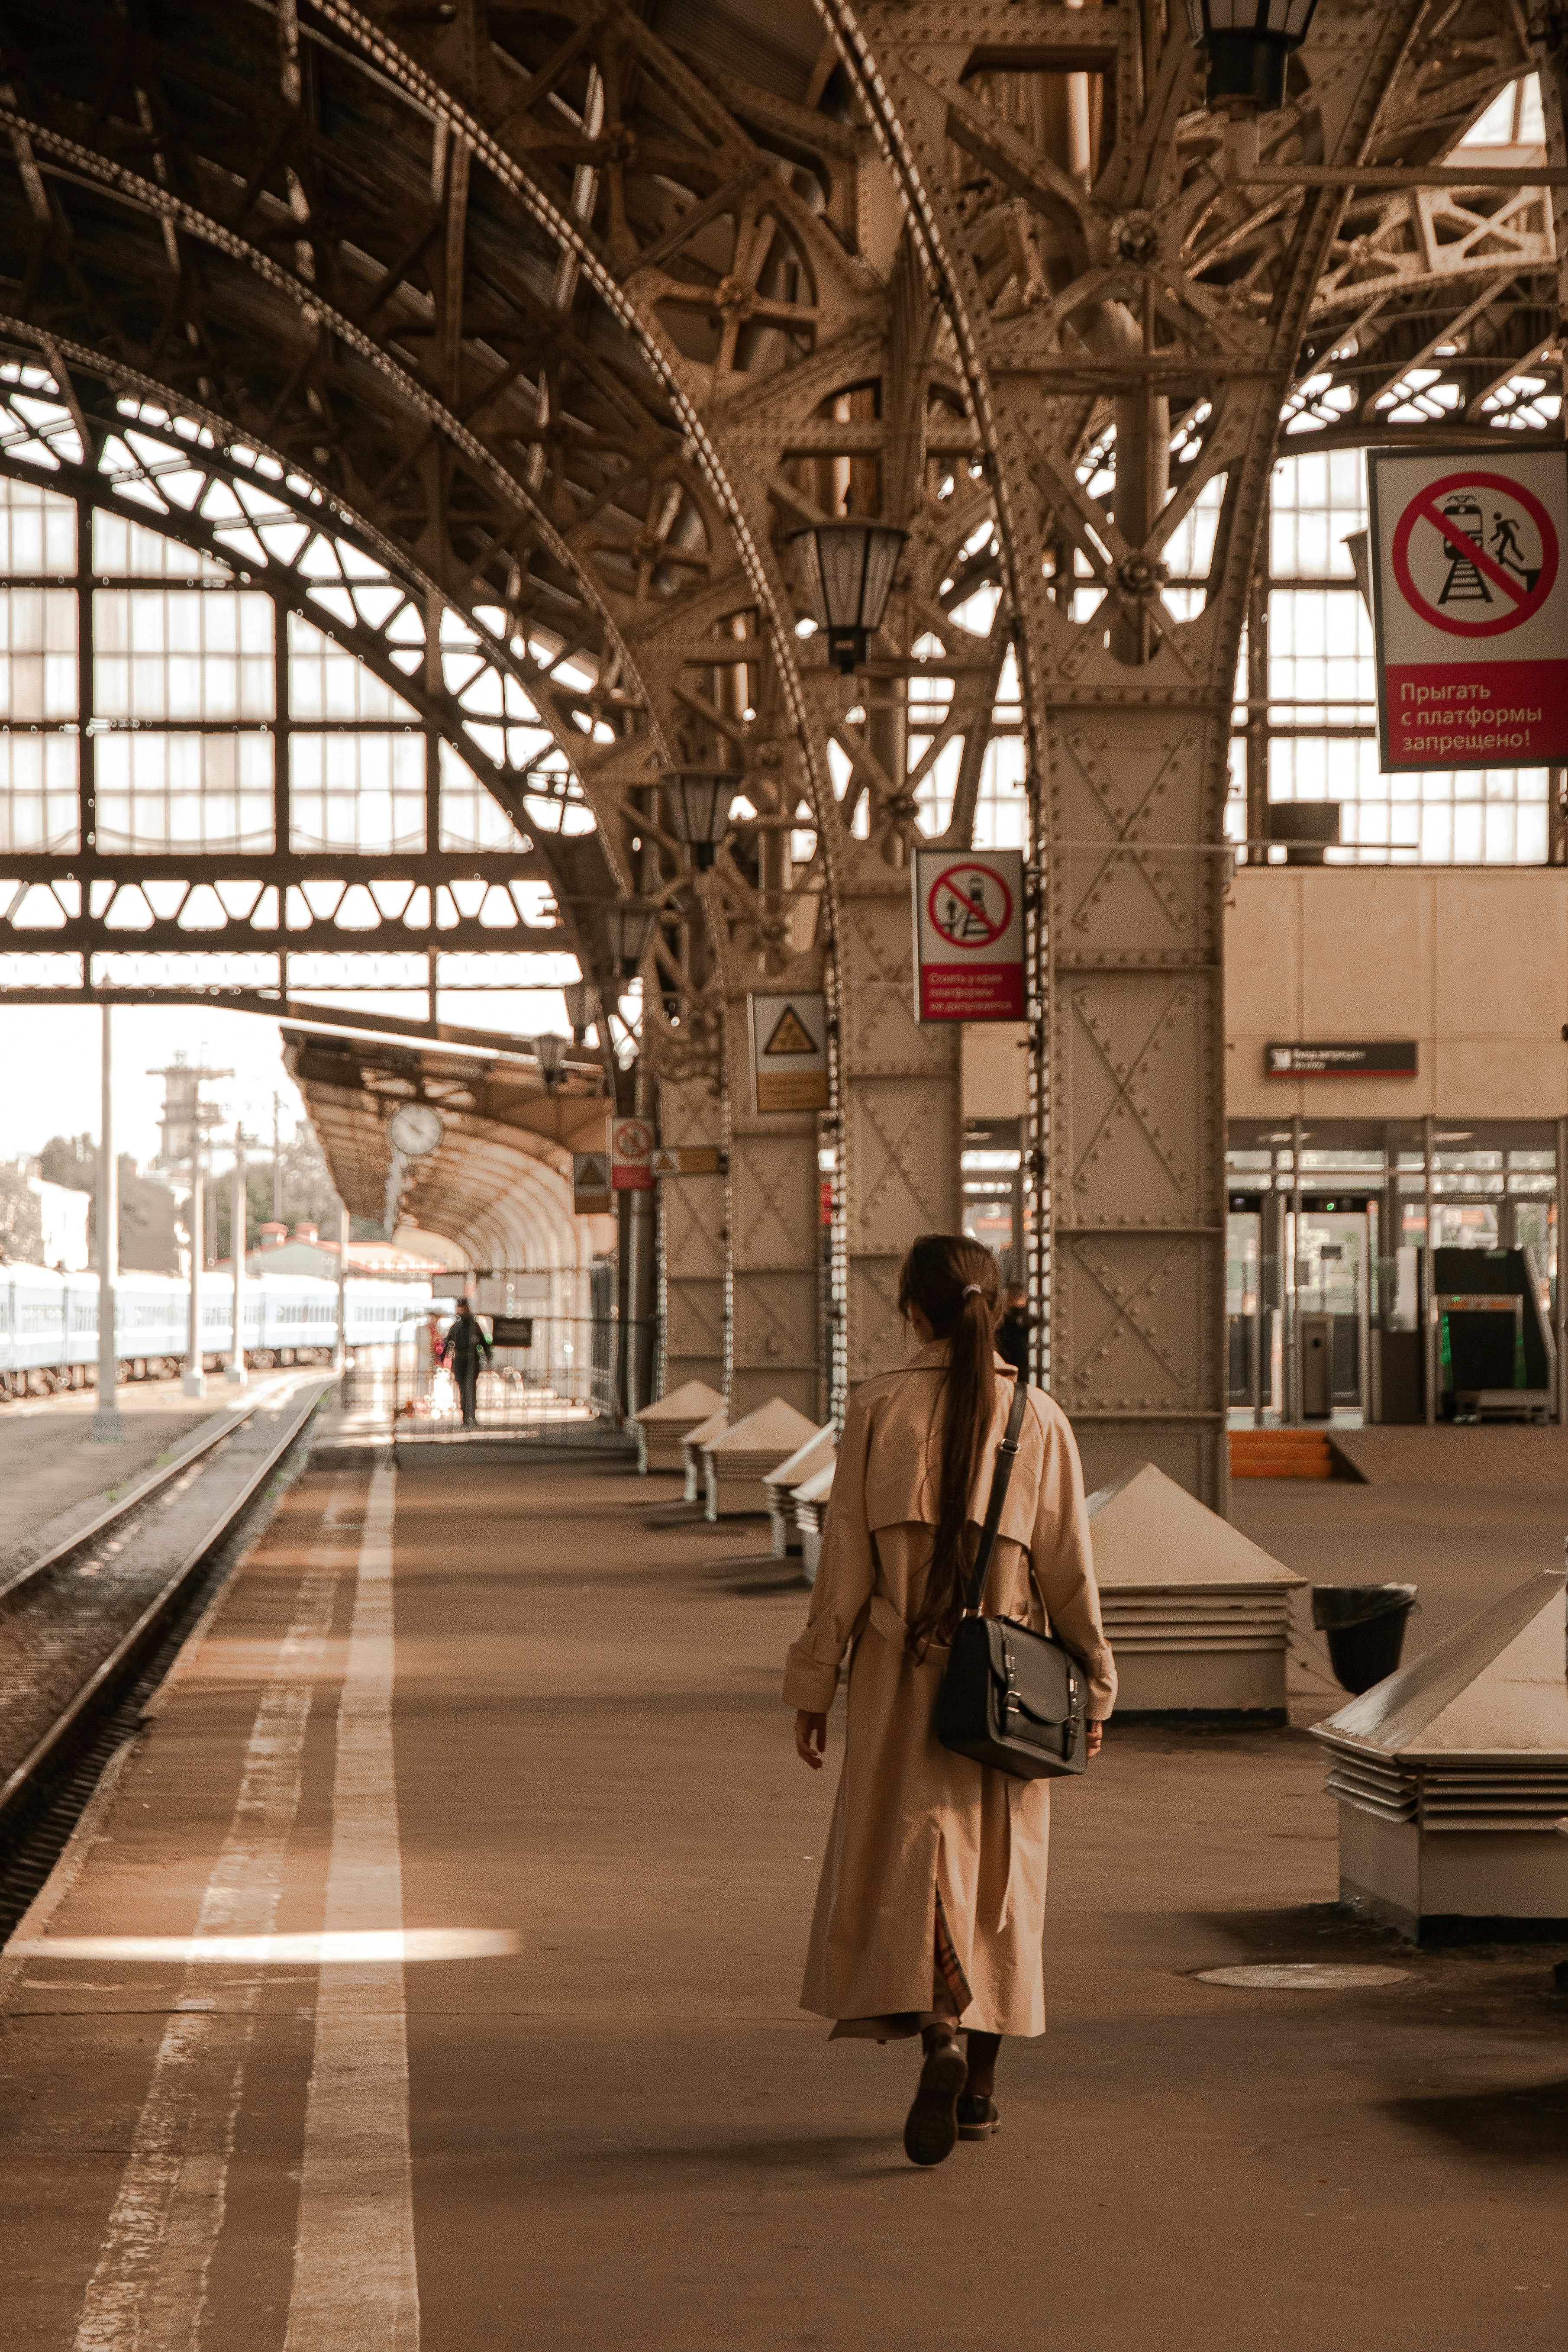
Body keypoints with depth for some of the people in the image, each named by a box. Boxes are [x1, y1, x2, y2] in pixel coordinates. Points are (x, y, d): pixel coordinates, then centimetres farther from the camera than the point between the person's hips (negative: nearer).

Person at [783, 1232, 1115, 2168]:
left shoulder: (879, 1409, -6)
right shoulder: (1038, 1418, -3)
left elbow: (846, 1560, -5)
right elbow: (1068, 1571, -1)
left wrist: (813, 1686, 1)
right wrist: (1094, 1689, 8)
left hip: (901, 1675, -2)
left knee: (911, 1859, 1)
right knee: (997, 1867, 13)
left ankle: (939, 2033, -24)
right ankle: (982, 2087, 19)